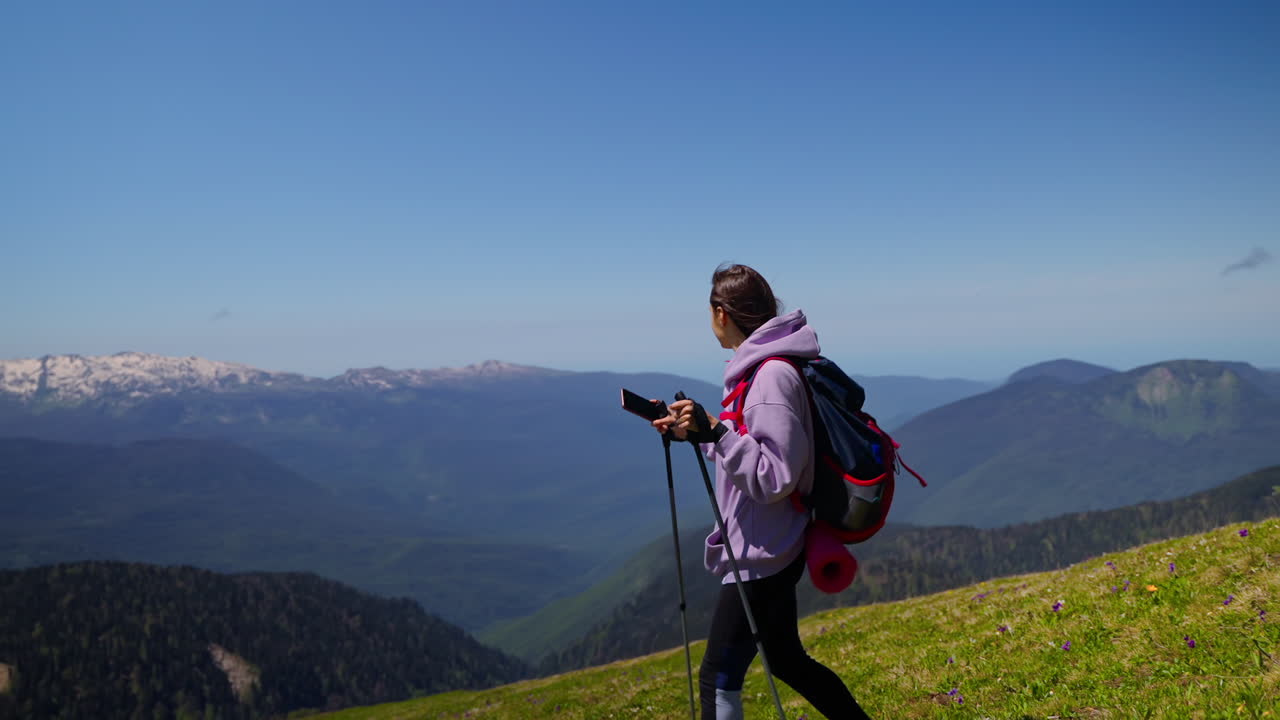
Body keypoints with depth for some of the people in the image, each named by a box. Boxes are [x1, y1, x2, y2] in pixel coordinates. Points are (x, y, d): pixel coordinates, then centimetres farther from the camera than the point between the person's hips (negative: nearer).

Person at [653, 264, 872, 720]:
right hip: (771, 551, 10)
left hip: (761, 557, -10)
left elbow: (774, 477, -23)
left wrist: (715, 430, -29)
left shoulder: (772, 377, -21)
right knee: (785, 660, 21)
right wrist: (693, 432, 9)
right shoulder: (760, 366, 9)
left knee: (718, 678, -2)